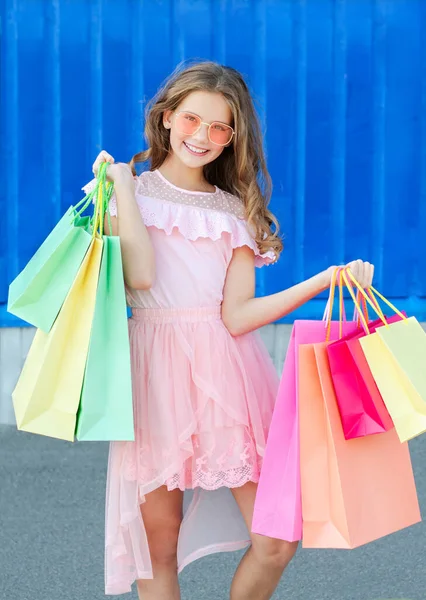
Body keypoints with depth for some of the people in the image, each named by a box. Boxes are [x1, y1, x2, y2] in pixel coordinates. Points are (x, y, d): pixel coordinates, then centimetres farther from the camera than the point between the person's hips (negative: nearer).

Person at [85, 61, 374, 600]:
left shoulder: (236, 212, 13)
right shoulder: (127, 192, 8)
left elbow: (237, 316, -1)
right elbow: (139, 275, -14)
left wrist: (324, 281, -9)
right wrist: (122, 184, -5)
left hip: (227, 375, 2)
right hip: (157, 371, -2)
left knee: (277, 543, -3)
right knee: (158, 540, 1)